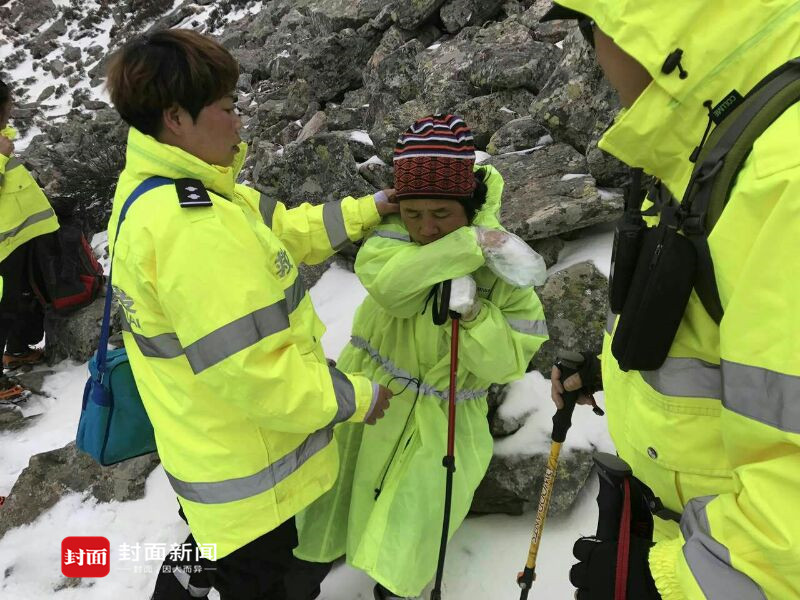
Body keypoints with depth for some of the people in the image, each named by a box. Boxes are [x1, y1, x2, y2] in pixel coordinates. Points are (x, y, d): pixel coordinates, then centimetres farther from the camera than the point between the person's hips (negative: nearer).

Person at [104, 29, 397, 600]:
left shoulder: (153, 189, 1)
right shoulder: (190, 225, -33)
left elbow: (281, 230, 7)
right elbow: (249, 368, -32)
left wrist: (366, 209, 5)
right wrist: (353, 397, -19)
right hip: (247, 467, -9)